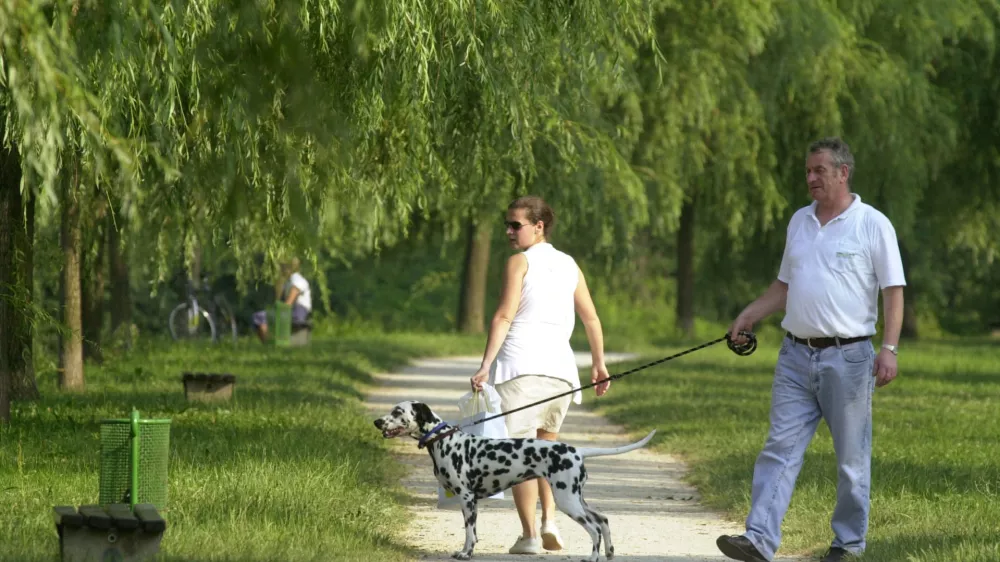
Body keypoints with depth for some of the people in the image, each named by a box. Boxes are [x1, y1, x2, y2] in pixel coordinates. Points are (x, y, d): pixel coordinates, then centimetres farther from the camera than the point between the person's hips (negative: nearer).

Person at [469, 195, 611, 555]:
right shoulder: (569, 265, 17)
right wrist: (599, 364, 28)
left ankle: (529, 535, -9)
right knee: (547, 444, 22)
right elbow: (591, 319, 19)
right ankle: (549, 520, 6)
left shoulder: (520, 262, 1)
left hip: (520, 362, -5)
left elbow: (504, 316, -8)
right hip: (561, 364, 5)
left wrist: (486, 365, -12)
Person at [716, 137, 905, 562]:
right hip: (796, 355, 5)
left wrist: (889, 349, -15)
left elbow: (893, 291, -6)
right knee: (780, 448, -4)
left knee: (852, 458, 3)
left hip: (848, 356, -5)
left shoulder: (873, 225, -5)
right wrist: (750, 315, 10)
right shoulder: (799, 222, 13)